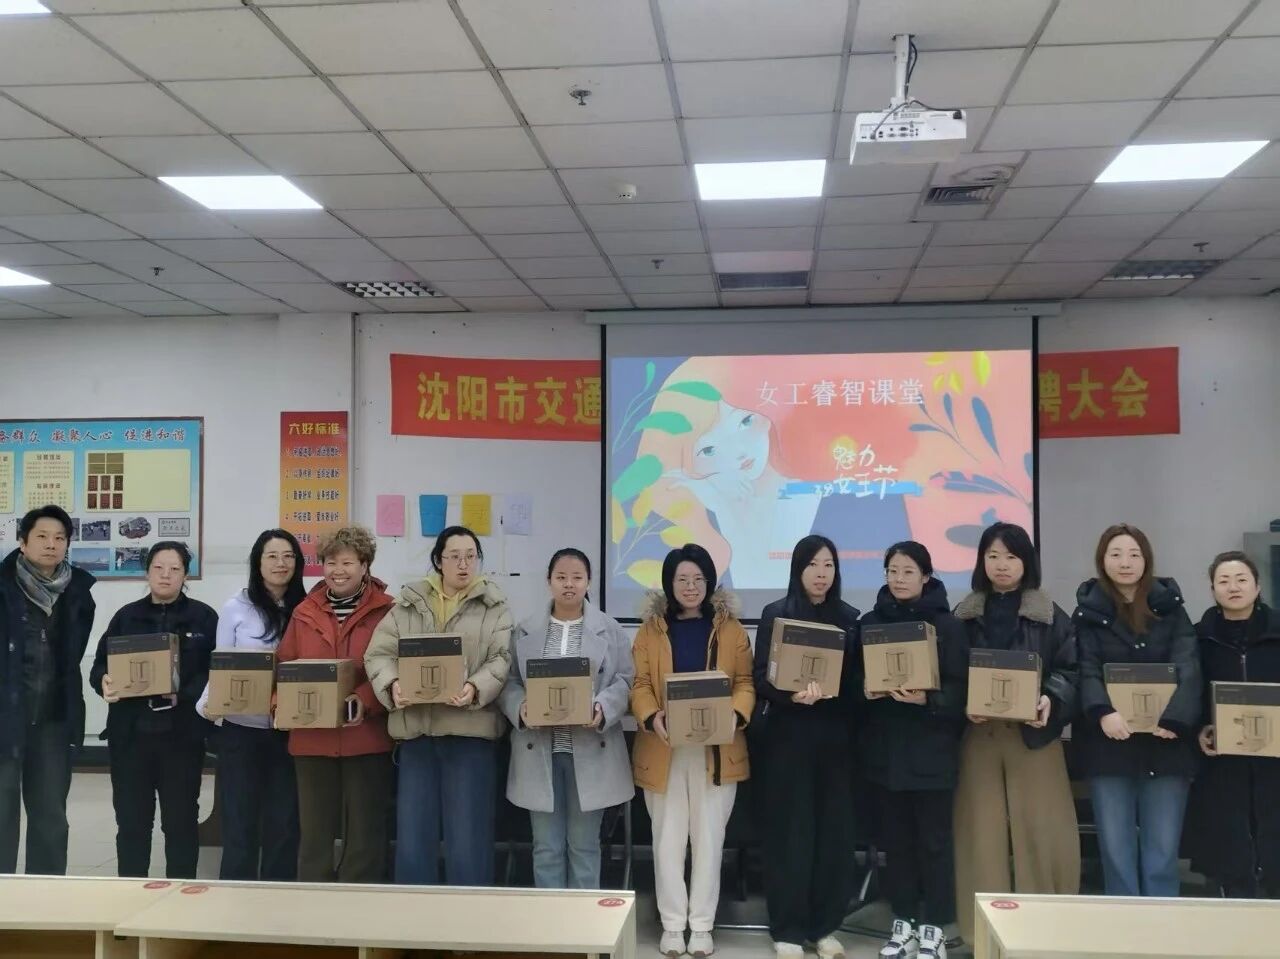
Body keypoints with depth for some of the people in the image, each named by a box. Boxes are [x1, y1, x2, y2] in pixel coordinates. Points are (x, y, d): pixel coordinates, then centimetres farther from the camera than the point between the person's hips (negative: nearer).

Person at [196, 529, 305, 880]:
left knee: (284, 823, 7)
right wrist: (210, 702, -19)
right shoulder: (236, 608, 1)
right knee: (240, 822, 3)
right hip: (241, 729, -2)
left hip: (289, 731, 2)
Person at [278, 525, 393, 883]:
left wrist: (366, 701, -22)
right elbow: (284, 667, 10)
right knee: (313, 830, 11)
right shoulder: (305, 613, 10)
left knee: (364, 832, 6)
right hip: (311, 737, 3)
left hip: (367, 737, -3)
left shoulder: (385, 611, -2)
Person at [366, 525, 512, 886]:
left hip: (470, 729, -2)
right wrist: (393, 684, -16)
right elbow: (379, 652, 4)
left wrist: (475, 688, -22)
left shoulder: (494, 605, 6)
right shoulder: (409, 603, 10)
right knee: (413, 836, 8)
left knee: (468, 839, 2)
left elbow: (501, 660, -3)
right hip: (416, 728, 2)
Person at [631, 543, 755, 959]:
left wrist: (736, 715, -17)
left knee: (709, 838, 6)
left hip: (716, 750, 0)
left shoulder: (730, 628, 4)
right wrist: (652, 718, -18)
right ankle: (672, 924, 19)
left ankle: (702, 925, 18)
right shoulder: (651, 629, 4)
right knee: (668, 840, 7)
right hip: (664, 750, 0)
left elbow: (745, 682, 2)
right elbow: (640, 685, 0)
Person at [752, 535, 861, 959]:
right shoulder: (776, 614, 1)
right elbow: (761, 677, -4)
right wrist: (792, 694, -23)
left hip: (834, 736, 3)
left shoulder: (850, 618, 9)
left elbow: (858, 681, 7)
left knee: (834, 829, 3)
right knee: (789, 830, -1)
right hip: (787, 735, -2)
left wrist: (829, 690, -14)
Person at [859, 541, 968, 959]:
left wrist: (927, 698, -23)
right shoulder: (870, 622, 6)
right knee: (895, 838, 10)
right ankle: (903, 921, 22)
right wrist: (866, 691, -10)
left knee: (933, 839, 3)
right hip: (884, 747, 3)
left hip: (931, 748, -3)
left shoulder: (947, 625, -4)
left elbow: (960, 687, -7)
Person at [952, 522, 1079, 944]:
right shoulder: (964, 616, 7)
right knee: (982, 831, 3)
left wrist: (1051, 700, -19)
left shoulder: (1050, 616, 3)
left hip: (1034, 734, -1)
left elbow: (1072, 670, -1)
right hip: (979, 735, 1)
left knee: (1039, 830, 0)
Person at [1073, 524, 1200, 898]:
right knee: (1116, 850, 4)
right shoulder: (1089, 612, 4)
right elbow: (1086, 670, -6)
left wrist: (1173, 719, -19)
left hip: (1166, 743, 1)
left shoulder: (1169, 608, 7)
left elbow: (1187, 668, -4)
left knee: (1162, 850, 5)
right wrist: (1103, 713, -24)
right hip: (1109, 743, -1)